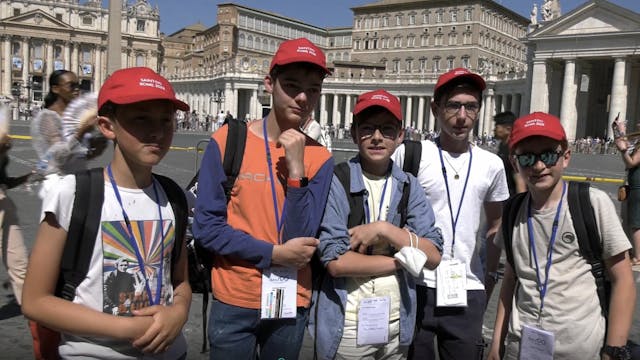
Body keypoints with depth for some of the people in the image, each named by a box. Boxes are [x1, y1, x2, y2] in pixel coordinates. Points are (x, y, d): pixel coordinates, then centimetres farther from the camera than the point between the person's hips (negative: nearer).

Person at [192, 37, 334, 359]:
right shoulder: (227, 141, -10)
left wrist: (296, 168, -19)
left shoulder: (319, 158, -4)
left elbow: (302, 240, -11)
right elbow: (206, 227, -11)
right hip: (234, 301, -2)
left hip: (292, 303, 2)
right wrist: (274, 253, -16)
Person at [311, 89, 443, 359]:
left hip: (397, 326, 4)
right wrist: (404, 260, -11)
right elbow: (335, 261, -17)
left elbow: (433, 256, -4)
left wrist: (384, 229, -17)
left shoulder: (409, 186, 2)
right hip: (347, 328, -4)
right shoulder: (335, 182, -10)